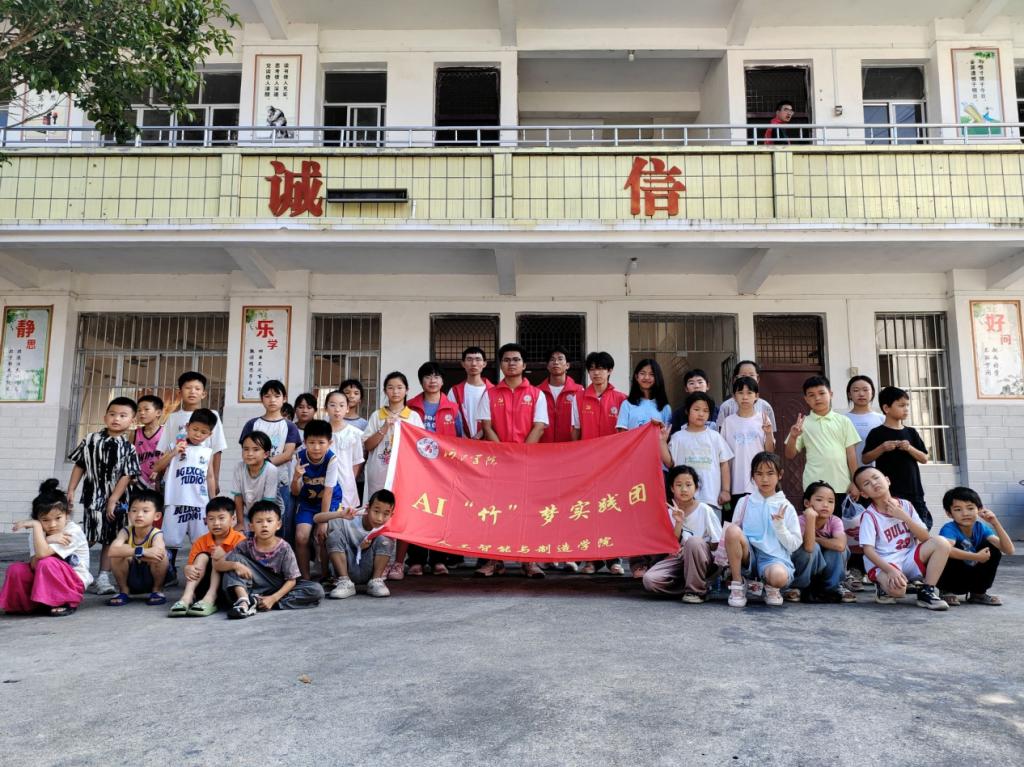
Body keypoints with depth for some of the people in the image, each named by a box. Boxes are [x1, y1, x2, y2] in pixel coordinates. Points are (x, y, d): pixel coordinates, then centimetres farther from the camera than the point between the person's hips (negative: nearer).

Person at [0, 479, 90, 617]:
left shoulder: (73, 531, -19)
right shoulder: (38, 534, -2)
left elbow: (42, 554, -32)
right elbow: (34, 565, -17)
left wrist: (36, 525, -27)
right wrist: (48, 540, -29)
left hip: (74, 582, -6)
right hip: (46, 583, 6)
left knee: (47, 563, -31)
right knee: (16, 569, -15)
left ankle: (67, 603, -12)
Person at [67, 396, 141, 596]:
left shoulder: (128, 448, -4)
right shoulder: (91, 439, 0)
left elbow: (126, 476, -7)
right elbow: (79, 466, 5)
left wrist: (113, 500, -12)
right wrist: (70, 491, 2)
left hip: (115, 500, 1)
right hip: (93, 497, -1)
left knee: (110, 539, 6)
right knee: (90, 537, -5)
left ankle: (103, 578, 13)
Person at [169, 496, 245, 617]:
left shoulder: (239, 540, -8)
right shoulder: (201, 542, 5)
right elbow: (190, 566, 3)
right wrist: (187, 569, -22)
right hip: (206, 584, 4)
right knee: (203, 556, -17)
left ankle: (210, 599, -40)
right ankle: (187, 597, -34)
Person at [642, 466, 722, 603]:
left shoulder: (704, 510, -6)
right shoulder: (671, 512, 2)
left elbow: (717, 543, -5)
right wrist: (678, 523, -18)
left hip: (703, 560, -2)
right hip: (679, 559, 3)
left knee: (693, 542, -37)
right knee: (649, 580, -22)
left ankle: (695, 590, -18)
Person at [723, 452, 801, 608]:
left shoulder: (786, 507, 5)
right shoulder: (745, 502, 7)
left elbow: (794, 545, 3)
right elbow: (732, 534, 9)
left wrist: (780, 525, -12)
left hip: (774, 558, -2)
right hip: (749, 556, 2)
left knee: (779, 576, -39)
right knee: (732, 529, -29)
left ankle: (771, 588, 2)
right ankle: (737, 585, -14)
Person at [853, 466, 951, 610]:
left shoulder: (906, 506, 3)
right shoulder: (869, 515, -10)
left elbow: (925, 537, -1)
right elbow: (868, 550, -17)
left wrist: (904, 517, -13)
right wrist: (890, 570, -30)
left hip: (908, 559, 5)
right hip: (883, 565, -5)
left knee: (941, 542, -16)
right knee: (897, 588, -37)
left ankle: (927, 592, -10)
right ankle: (883, 587, 2)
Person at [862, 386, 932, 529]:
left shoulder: (911, 432, 11)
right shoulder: (877, 433, -2)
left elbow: (924, 459, 10)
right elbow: (866, 459, -2)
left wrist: (910, 448, -8)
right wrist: (882, 448, -16)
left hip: (913, 489, 5)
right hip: (889, 492, -5)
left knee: (924, 525, 9)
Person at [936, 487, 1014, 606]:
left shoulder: (981, 528, -7)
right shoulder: (949, 529, -24)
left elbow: (1009, 551, -15)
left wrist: (995, 523, -23)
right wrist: (976, 557, -37)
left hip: (970, 579, 5)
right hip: (948, 577, -5)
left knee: (993, 549, -13)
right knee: (953, 553, -32)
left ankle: (978, 593, 4)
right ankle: (946, 591, -8)